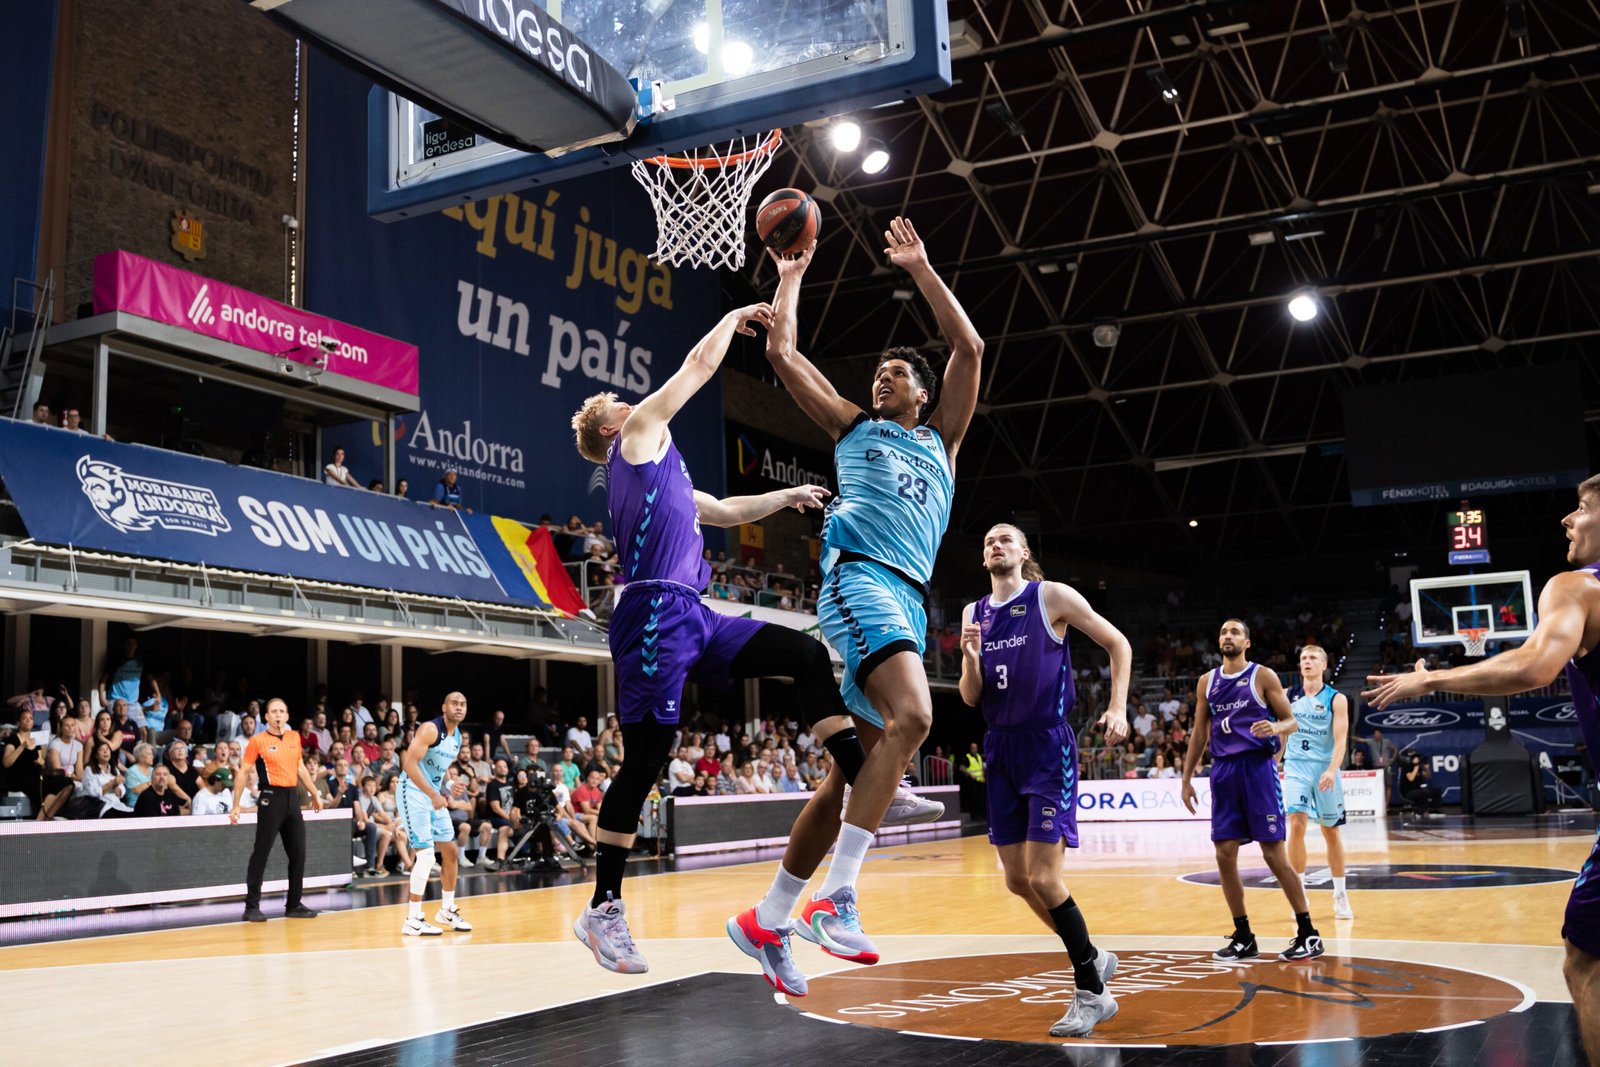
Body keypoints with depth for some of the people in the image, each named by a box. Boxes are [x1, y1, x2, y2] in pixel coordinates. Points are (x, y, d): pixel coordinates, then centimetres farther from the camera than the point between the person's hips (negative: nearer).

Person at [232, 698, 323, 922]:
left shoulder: (294, 737, 11)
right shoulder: (258, 740, -4)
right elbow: (243, 773, -3)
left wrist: (315, 794, 22)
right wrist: (235, 805, -7)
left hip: (292, 797, 6)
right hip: (271, 798, -6)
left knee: (298, 853, 7)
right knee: (261, 853, -4)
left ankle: (294, 904, 16)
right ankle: (252, 906, 2)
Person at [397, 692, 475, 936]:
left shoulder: (458, 737, 10)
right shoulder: (430, 729, -17)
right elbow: (409, 764, -24)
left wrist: (449, 787, 3)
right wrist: (434, 795, -27)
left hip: (434, 794, 9)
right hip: (413, 792, -9)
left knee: (450, 850, 11)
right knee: (426, 853, -13)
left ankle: (447, 910, 26)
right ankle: (413, 921, -7)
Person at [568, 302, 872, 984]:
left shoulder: (658, 469, 28)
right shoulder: (639, 437, 4)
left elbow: (727, 511, 41)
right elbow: (699, 364, 6)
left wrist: (786, 497, 35)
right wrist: (736, 317, 22)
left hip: (691, 619, 9)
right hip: (655, 614, -9)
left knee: (805, 655, 3)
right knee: (646, 758, -8)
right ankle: (604, 909, 1)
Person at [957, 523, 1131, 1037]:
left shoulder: (1053, 596, -5)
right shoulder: (973, 613, 10)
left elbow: (1119, 645, 2)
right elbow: (971, 698, 9)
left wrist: (1118, 708, -9)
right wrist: (970, 658, -11)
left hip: (1048, 745, -6)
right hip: (1002, 749, 6)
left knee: (1043, 878, -12)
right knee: (1018, 881, 8)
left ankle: (1092, 994, 4)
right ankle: (1093, 958, 29)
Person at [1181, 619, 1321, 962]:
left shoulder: (1263, 676, 0)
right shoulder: (1207, 682, 12)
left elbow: (1291, 720, -1)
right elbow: (1199, 732, 16)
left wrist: (1276, 727, -25)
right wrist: (1187, 778, 13)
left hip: (1257, 767, -5)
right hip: (1223, 770, 5)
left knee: (1274, 854, -5)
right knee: (1225, 856, 1)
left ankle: (1308, 933, 7)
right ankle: (1243, 937, 12)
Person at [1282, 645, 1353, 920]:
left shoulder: (1336, 699, -2)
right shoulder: (1287, 696, 3)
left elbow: (1340, 741, -10)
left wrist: (1332, 770, -24)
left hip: (1325, 768, 0)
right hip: (1296, 766, 0)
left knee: (1331, 832, 8)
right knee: (1297, 824, -15)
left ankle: (1340, 897, 21)